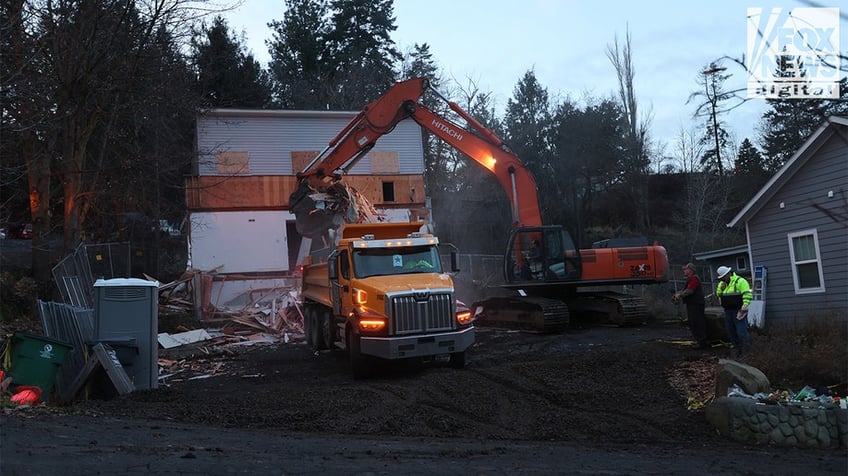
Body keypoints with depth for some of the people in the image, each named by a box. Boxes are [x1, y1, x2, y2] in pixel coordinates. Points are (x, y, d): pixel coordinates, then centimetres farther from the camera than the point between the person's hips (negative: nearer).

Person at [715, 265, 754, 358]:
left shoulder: (740, 281, -14)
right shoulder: (722, 283, 12)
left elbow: (747, 295, -20)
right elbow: (718, 294, 14)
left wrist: (744, 308, -25)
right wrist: (721, 288, -7)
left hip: (738, 311, -8)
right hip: (728, 311, 8)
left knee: (742, 332, -8)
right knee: (731, 332, 14)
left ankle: (747, 351, 1)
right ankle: (737, 348, 27)